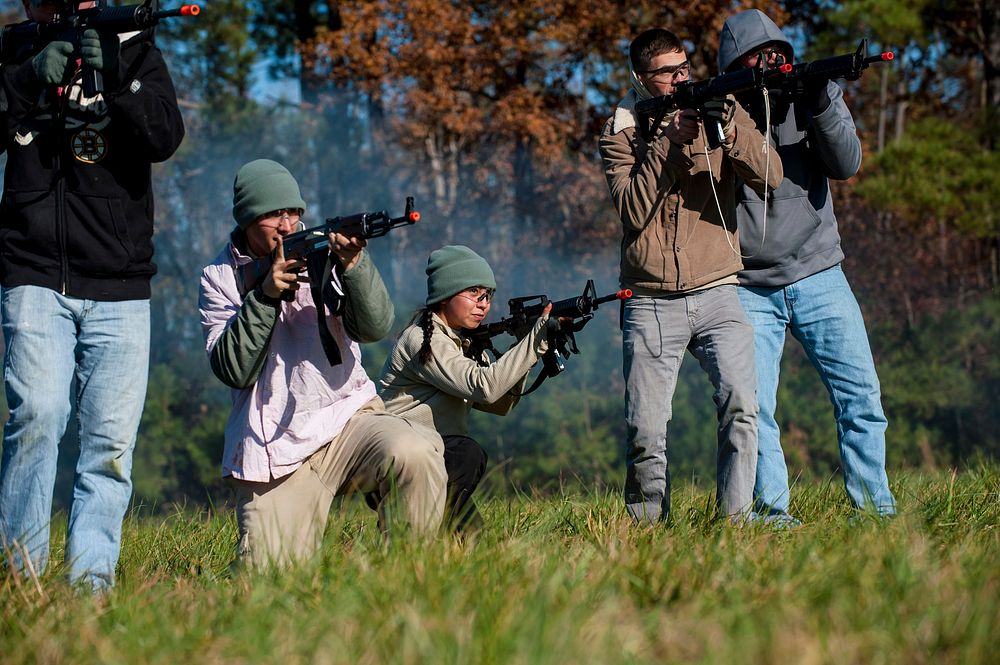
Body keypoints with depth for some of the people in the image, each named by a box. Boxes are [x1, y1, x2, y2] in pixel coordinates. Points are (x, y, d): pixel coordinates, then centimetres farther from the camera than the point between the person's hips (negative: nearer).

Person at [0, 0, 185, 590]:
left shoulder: (134, 52, 8)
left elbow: (166, 137, -7)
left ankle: (91, 579, 5)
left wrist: (113, 81, -21)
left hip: (119, 289, 1)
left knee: (112, 441, -1)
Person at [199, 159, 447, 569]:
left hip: (347, 418, 0)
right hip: (273, 453, 0)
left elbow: (374, 328, -9)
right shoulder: (220, 279, 5)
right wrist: (264, 296, -17)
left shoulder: (321, 254, 4)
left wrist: (353, 265, -26)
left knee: (414, 454, -32)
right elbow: (233, 370, -7)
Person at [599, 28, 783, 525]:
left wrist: (733, 132, -22)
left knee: (740, 405, -19)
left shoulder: (716, 117, 9)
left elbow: (771, 177, -5)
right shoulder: (620, 135, 6)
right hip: (651, 303, 0)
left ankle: (735, 518, -12)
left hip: (716, 295, 0)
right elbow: (634, 211, -8)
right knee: (645, 428, -1)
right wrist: (666, 143, -14)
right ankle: (647, 526, 13)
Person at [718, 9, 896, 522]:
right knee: (752, 409, -7)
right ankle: (773, 515, 2)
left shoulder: (810, 99, 4)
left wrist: (821, 103, -22)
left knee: (861, 394, -2)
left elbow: (847, 166, -9)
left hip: (818, 277, 2)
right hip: (749, 291, -1)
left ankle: (876, 511, 6)